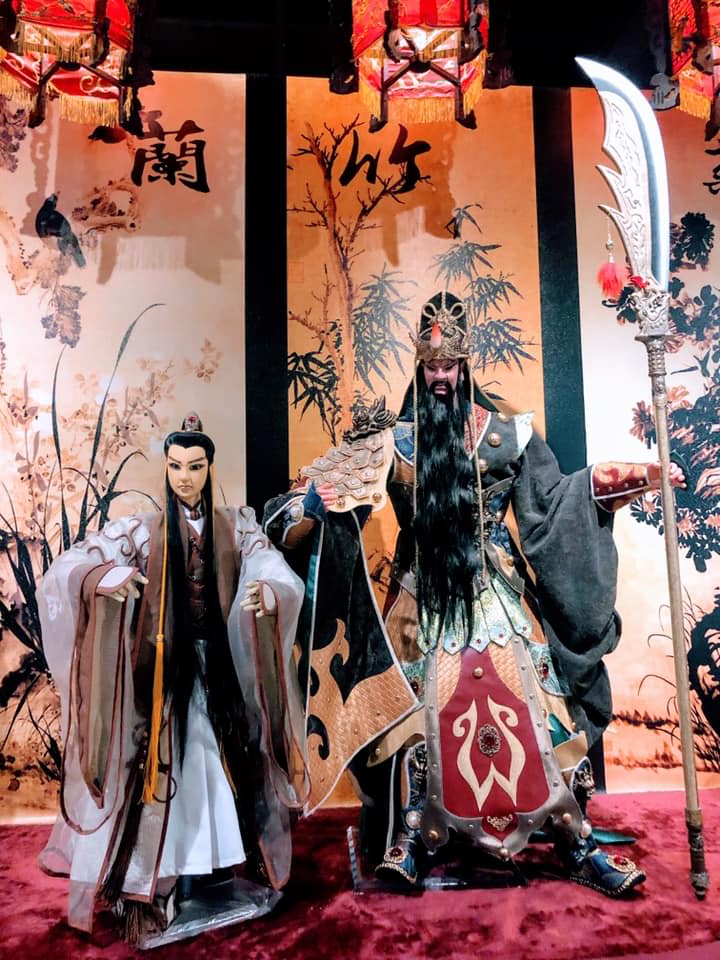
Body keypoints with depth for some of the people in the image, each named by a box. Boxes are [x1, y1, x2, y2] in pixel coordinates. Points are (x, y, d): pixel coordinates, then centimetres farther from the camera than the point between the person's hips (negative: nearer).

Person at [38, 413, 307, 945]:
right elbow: (66, 569, -9)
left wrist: (270, 593, -35)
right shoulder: (143, 530, 1)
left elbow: (284, 577, -10)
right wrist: (101, 577, -32)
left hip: (221, 671, 2)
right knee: (160, 774, 3)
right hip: (161, 674, -1)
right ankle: (153, 896, 18)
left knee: (224, 773, 10)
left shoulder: (237, 528, 3)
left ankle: (229, 877, 28)